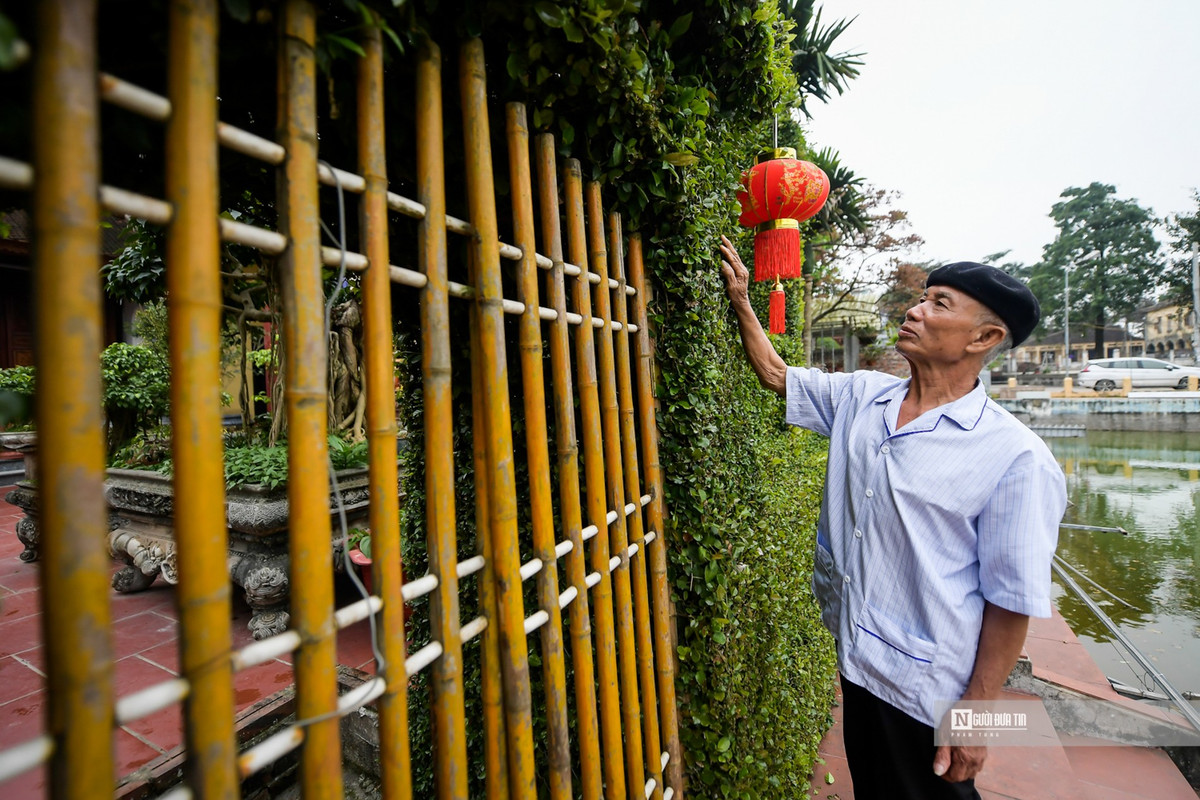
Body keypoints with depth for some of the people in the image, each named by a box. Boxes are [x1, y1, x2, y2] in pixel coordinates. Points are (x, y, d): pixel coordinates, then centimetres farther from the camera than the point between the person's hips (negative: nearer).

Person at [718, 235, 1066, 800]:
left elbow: (1012, 601, -16)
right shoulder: (859, 397, -4)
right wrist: (741, 300, 3)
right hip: (857, 663, 6)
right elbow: (775, 374, 9)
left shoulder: (1015, 457, -19)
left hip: (930, 690, -5)